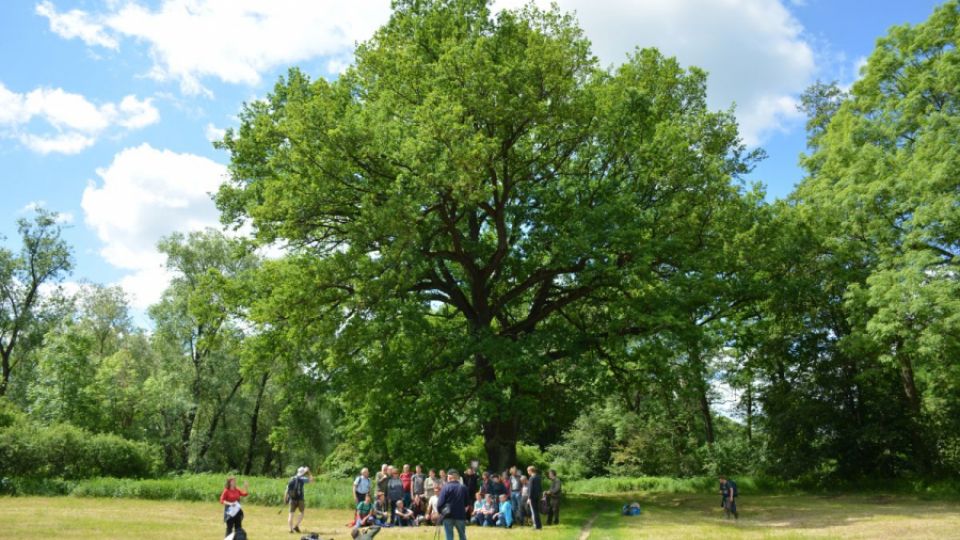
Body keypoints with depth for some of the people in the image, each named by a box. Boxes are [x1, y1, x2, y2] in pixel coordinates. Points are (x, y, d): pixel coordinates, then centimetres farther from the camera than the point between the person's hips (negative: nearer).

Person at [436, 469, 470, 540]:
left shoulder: (446, 487, -9)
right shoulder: (463, 487, 1)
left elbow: (440, 502, -11)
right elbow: (466, 503, 8)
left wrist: (440, 511, 6)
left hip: (448, 516, -3)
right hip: (460, 515, 3)